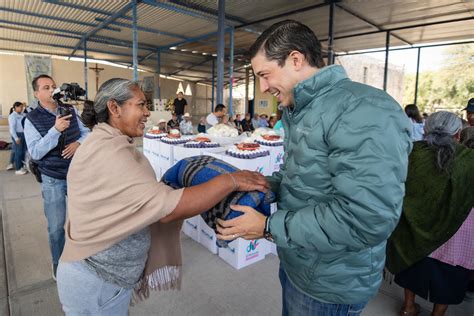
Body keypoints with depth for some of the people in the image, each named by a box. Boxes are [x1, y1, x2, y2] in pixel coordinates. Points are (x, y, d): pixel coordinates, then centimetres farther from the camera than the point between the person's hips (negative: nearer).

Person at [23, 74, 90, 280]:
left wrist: (78, 143, -16)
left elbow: (86, 132, 6)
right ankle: (58, 261, 33)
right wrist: (55, 130, -29)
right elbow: (35, 153, -18)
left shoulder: (70, 111, 1)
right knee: (56, 226, 8)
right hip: (53, 180, -3)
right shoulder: (32, 119, -9)